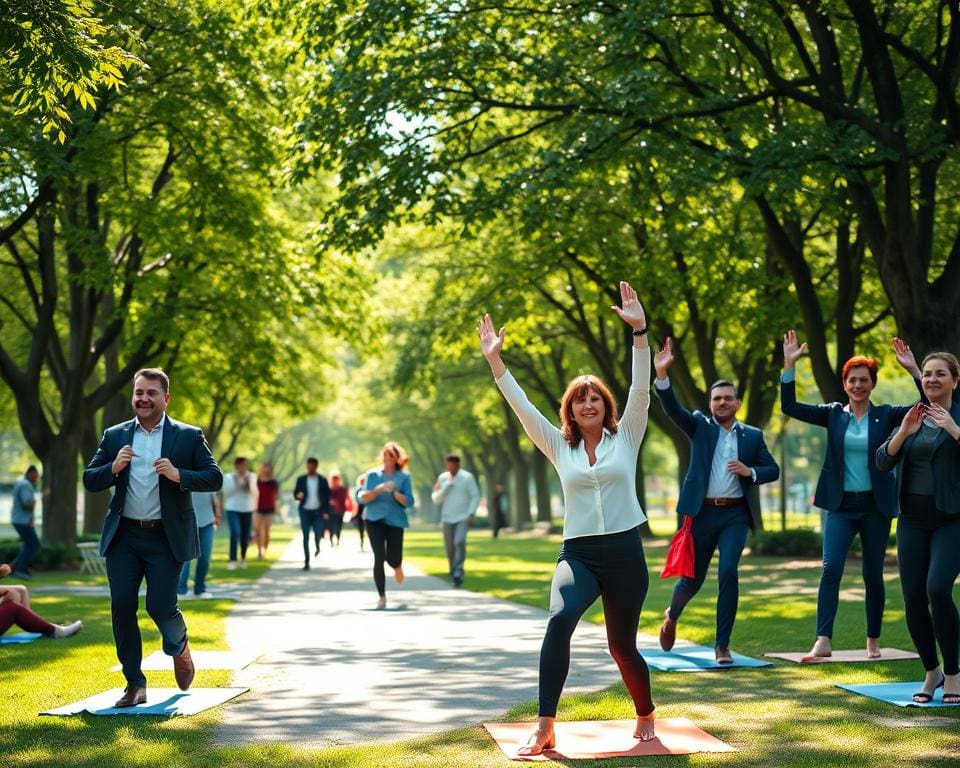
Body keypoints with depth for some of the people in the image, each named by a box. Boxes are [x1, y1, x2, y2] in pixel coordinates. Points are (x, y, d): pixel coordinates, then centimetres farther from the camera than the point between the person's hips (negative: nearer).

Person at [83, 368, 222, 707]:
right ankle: (135, 684, 9)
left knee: (160, 605, -6)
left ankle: (179, 648, 29)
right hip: (124, 536, 3)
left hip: (166, 538, -3)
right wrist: (113, 468, -12)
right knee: (122, 607, -3)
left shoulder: (189, 436, 2)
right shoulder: (114, 436, 9)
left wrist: (178, 474, -20)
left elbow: (215, 478, -4)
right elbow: (89, 480, 8)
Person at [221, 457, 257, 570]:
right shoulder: (228, 477, -1)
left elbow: (254, 493, 2)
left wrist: (249, 486, -16)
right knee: (235, 533, -18)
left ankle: (243, 558, 28)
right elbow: (226, 493, -5)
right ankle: (232, 560, -16)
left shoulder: (252, 477, 4)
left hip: (247, 510, 2)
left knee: (245, 536, 6)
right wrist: (235, 484, -15)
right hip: (232, 509, -2)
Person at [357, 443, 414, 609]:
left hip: (395, 521, 0)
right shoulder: (372, 474, 4)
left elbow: (409, 502, -3)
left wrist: (394, 492, -19)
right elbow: (362, 498, -3)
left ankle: (397, 567, 36)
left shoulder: (403, 477, 3)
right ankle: (382, 596, -1)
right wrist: (379, 489, -18)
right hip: (375, 520, 0)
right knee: (379, 557, -13)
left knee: (393, 558, -5)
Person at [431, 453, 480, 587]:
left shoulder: (467, 477, -2)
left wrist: (471, 514, -13)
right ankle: (453, 572, 24)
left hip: (463, 518, -3)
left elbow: (475, 496, -1)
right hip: (447, 519, 3)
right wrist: (446, 487, -10)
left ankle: (458, 573, -20)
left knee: (459, 542, -22)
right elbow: (436, 500, 6)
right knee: (450, 547, 4)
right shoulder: (442, 478, 7)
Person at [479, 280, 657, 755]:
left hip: (624, 552, 0)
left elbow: (640, 390, -7)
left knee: (622, 647, 7)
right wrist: (495, 360, -5)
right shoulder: (559, 447, 9)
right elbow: (522, 408, 3)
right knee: (560, 619, -28)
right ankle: (545, 728, -26)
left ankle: (646, 716, 37)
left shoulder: (626, 438, 5)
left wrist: (639, 331, -18)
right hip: (578, 552, 0)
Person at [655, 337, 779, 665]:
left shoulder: (753, 435, 10)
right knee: (692, 579, 5)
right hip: (703, 512, 0)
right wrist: (662, 374, -27)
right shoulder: (700, 426, 5)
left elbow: (773, 470, 11)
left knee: (729, 573, -17)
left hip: (736, 514, 0)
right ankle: (672, 616, 39)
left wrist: (750, 472, -10)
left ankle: (722, 645, -6)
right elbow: (673, 409, -11)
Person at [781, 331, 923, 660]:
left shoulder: (885, 415, 0)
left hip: (875, 506, 0)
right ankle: (823, 642, -16)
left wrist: (914, 369, -18)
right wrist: (789, 365, -12)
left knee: (873, 575, 8)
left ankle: (873, 640, 22)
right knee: (831, 568, -14)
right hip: (841, 506, 0)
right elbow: (789, 407, -4)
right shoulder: (833, 414, 3)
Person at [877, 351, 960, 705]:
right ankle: (931, 672, 19)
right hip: (913, 519, 4)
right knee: (913, 599, 0)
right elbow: (883, 461, 2)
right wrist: (904, 432, -13)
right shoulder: (912, 418, 11)